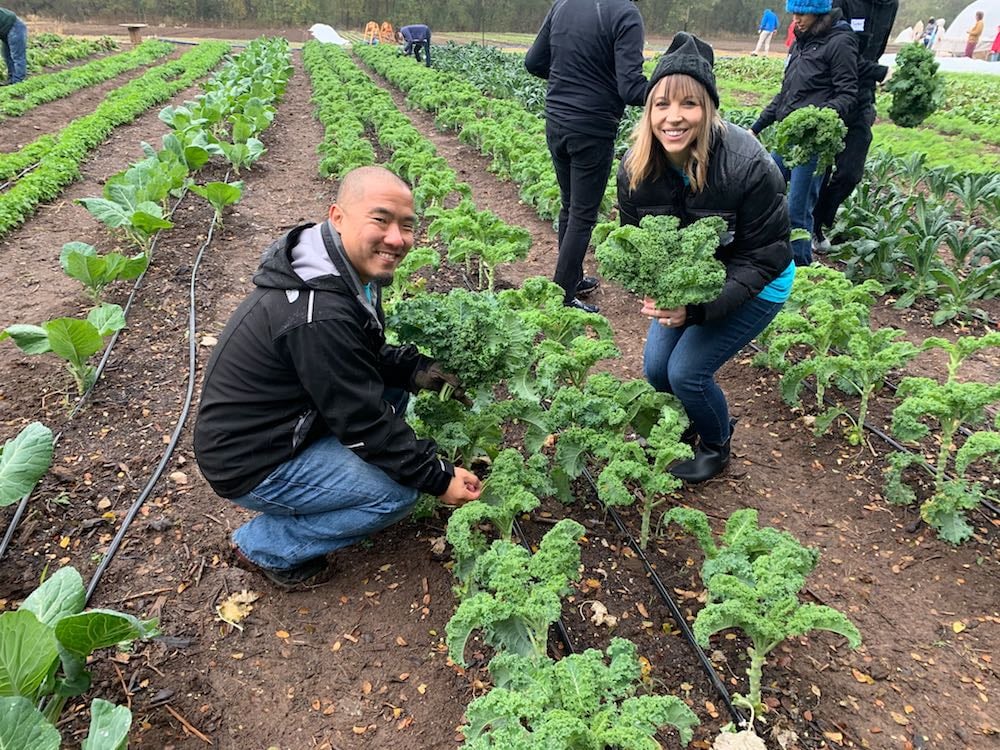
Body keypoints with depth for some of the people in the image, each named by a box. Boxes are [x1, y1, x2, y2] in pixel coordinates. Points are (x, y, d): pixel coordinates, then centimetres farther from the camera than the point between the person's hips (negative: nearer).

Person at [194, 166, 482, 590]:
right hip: (250, 464, -9)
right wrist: (438, 478, -16)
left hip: (283, 419, 9)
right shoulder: (319, 316, -33)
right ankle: (266, 546, 3)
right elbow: (365, 422, -26)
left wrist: (416, 370, -8)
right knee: (399, 493, -14)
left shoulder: (345, 271, -3)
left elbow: (369, 357, 11)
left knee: (394, 381, 7)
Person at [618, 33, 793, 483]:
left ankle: (716, 448, 20)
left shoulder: (748, 167, -31)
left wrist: (698, 308, -36)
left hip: (753, 287, -5)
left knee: (687, 371, -12)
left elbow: (764, 258, -24)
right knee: (655, 368, 1)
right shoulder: (637, 166, -17)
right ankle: (678, 430, 35)